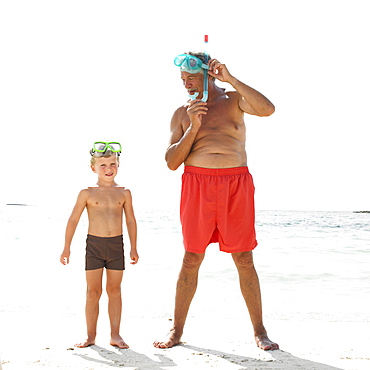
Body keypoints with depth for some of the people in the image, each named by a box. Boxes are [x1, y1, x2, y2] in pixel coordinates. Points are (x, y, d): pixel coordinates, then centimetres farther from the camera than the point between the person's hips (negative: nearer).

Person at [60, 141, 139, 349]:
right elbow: (73, 220, 2)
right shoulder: (87, 193, -1)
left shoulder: (124, 193, 4)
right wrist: (67, 248, 1)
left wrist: (134, 248, 8)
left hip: (116, 245, 1)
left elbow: (131, 221, 10)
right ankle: (91, 336, 14)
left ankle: (115, 335, 14)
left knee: (114, 290, 6)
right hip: (94, 244, -1)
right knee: (93, 291, 4)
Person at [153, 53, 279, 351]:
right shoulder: (182, 113, 12)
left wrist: (230, 79, -13)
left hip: (236, 184, -1)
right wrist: (193, 127, -7)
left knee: (244, 259, 3)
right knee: (191, 259, 3)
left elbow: (267, 109, -14)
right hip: (197, 186, 1)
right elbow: (172, 162, 4)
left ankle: (260, 331, 14)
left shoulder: (234, 100, 8)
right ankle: (177, 330, 14)